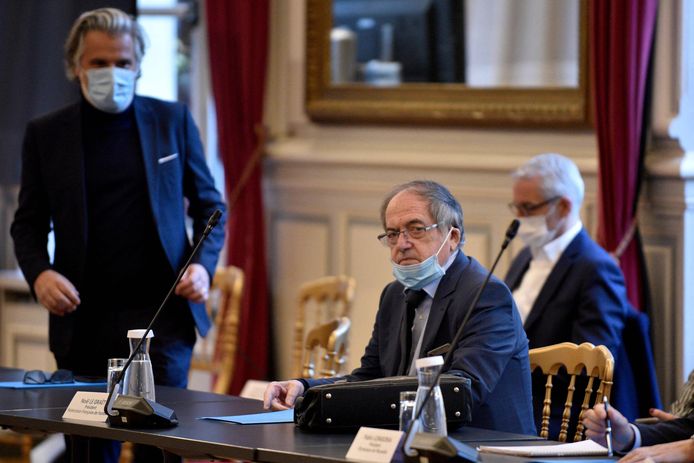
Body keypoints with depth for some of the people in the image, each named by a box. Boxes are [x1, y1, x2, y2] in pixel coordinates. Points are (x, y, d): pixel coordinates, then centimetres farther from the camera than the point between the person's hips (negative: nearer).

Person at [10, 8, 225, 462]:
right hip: (84, 319, 1)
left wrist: (204, 264, -8)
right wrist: (39, 273, -11)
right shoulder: (46, 134, 6)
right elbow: (29, 223, 10)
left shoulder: (173, 121, 5)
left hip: (163, 313, -1)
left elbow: (209, 205, 11)